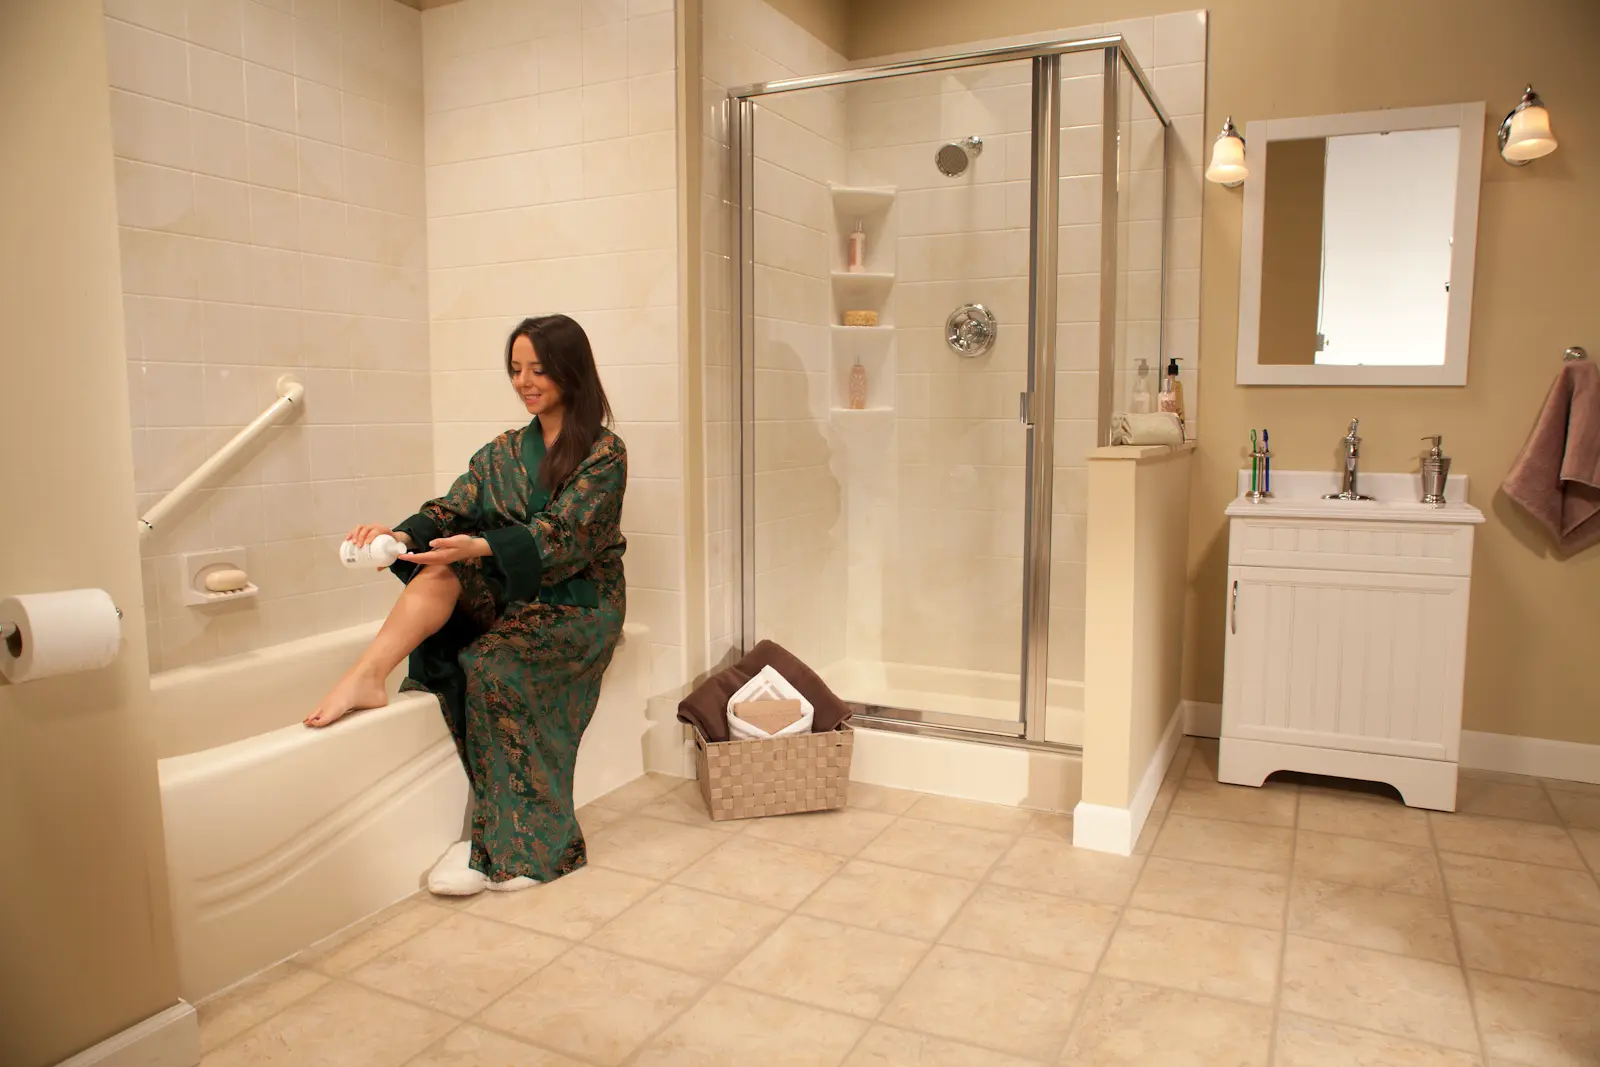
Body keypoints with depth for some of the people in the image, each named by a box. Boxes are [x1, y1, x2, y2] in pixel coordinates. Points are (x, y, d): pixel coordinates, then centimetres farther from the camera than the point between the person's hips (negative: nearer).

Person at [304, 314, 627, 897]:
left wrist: (481, 547, -31)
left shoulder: (603, 451, -4)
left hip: (579, 603, -5)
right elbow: (452, 510, 1)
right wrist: (401, 535, -21)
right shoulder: (503, 451, 14)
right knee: (441, 570, -22)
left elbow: (565, 533, -17)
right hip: (511, 597, 5)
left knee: (491, 663, -29)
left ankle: (512, 846, -23)